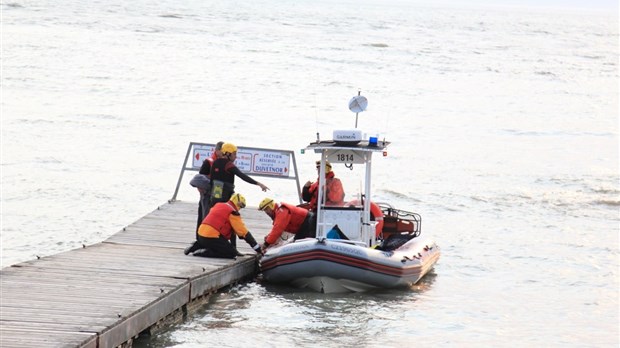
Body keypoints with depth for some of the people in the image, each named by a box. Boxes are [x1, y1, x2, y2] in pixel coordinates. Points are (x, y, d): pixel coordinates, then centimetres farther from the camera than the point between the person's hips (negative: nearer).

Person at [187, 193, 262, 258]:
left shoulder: (219, 205, 18)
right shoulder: (232, 213, -7)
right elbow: (244, 232, -8)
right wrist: (258, 248, -4)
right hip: (212, 237, -9)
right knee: (232, 254, -4)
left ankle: (197, 246, 12)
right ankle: (203, 252, -15)